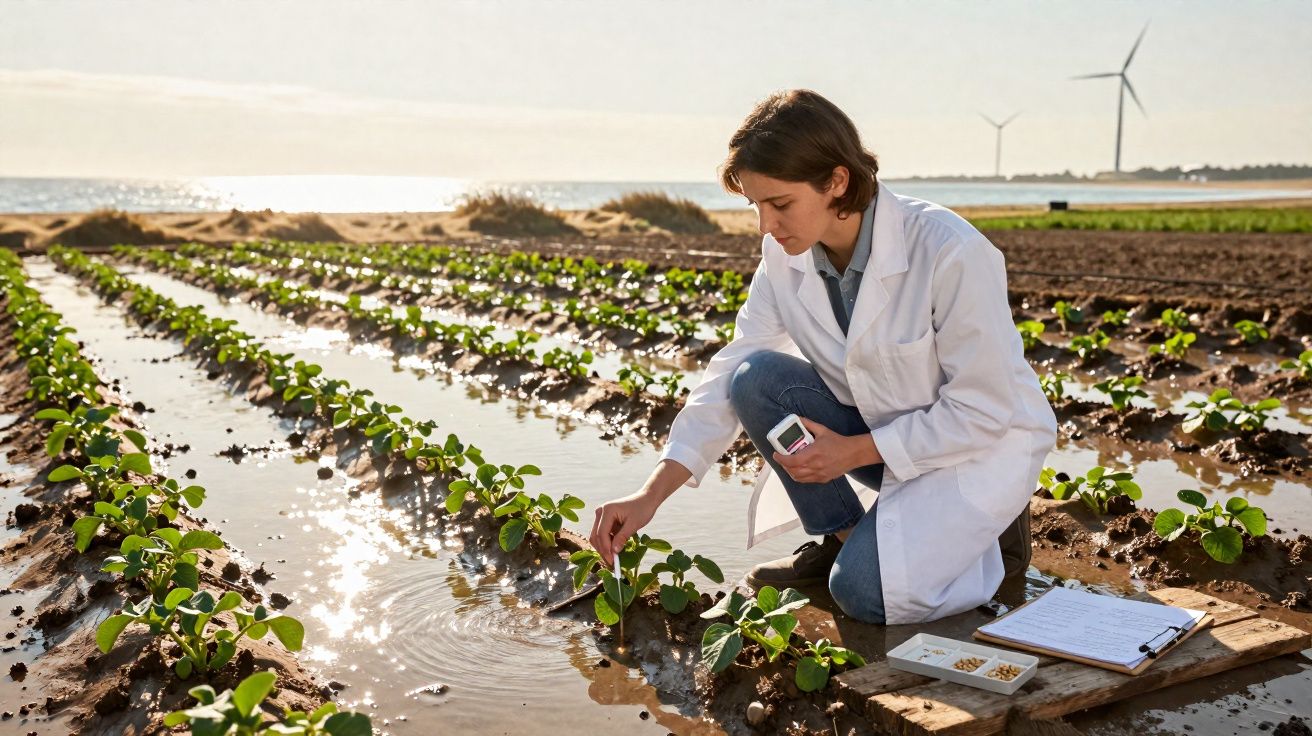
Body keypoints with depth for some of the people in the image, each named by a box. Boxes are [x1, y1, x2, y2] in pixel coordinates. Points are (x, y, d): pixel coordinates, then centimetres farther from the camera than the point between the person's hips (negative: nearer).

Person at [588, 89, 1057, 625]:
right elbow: (730, 374, -9)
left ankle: (990, 533, 5)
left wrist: (853, 451, -23)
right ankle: (842, 536, -1)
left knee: (862, 590, -24)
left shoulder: (951, 253, -28)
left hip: (982, 443, -5)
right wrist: (652, 494, -17)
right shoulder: (785, 257, -11)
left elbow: (983, 410, -21)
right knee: (756, 379, -19)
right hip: (881, 430, 6)